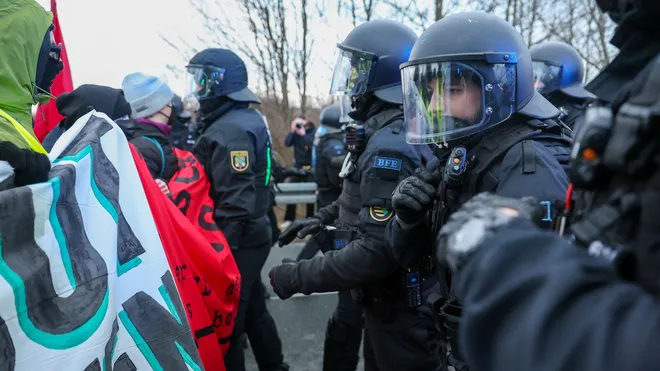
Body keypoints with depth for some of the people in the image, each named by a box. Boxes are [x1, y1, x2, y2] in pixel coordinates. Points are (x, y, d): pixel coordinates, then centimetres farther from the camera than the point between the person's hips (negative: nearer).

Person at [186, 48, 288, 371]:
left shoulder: (229, 131, -21)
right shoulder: (250, 118, 10)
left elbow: (235, 204, -26)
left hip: (237, 243, -10)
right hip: (252, 237, 10)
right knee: (253, 311, 23)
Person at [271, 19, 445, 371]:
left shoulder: (390, 146, -27)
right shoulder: (391, 130, 5)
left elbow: (377, 250, -31)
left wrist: (298, 276, -23)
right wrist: (323, 217, 11)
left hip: (399, 306, -9)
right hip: (392, 296, 9)